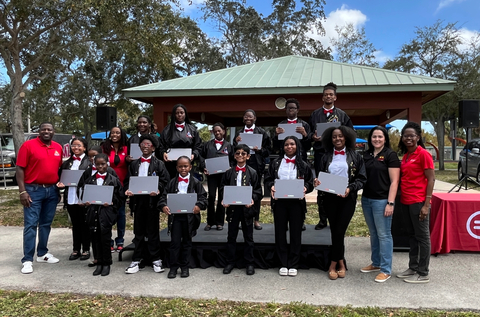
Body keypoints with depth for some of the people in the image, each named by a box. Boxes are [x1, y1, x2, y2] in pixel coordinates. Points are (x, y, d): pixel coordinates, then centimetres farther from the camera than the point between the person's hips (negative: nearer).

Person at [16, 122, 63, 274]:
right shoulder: (28, 145, -7)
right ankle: (27, 260, -1)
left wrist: (60, 188, 11)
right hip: (33, 190, -5)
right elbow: (19, 169, -9)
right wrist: (22, 191, -15)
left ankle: (42, 254, 24)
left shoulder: (58, 148, 8)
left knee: (46, 224, 13)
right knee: (30, 224, -5)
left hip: (52, 190, 5)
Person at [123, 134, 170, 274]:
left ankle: (155, 259, 14)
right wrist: (128, 190, -11)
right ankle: (136, 260, 18)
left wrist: (158, 190, -23)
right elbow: (128, 180, 10)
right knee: (139, 231, 10)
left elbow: (165, 181, -5)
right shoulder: (134, 164, 13)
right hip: (137, 201, 3)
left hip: (152, 200, -3)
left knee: (153, 231, 4)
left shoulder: (159, 164, 3)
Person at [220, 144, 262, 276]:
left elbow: (258, 191, -1)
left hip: (247, 207, -1)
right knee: (231, 236, 10)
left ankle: (249, 263, 20)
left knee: (248, 237, 9)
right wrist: (224, 200, -10)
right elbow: (223, 188, 8)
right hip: (232, 207, 2)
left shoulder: (252, 173, 0)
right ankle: (230, 262, 23)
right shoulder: (229, 172, 5)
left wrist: (252, 199, -19)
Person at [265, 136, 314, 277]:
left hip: (296, 202, -1)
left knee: (295, 233, 4)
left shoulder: (303, 165, 6)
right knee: (280, 232, 5)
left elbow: (310, 182, 7)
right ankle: (283, 264, 16)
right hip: (279, 202, 1)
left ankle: (293, 265, 16)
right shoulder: (276, 163, 8)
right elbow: (268, 179, 9)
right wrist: (271, 186, -12)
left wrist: (305, 188, -14)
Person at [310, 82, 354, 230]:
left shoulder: (342, 115, 9)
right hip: (320, 153, 1)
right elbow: (309, 132, 14)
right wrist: (313, 136, -7)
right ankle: (322, 219, 11)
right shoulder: (315, 114, 14)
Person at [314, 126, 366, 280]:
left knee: (339, 231, -6)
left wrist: (350, 189, -16)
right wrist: (317, 182, -11)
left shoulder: (355, 156, 2)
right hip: (330, 198, 2)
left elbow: (362, 178, -1)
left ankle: (333, 264, 10)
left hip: (347, 198, -2)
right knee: (335, 231, 6)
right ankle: (341, 263, 20)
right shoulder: (326, 157, 9)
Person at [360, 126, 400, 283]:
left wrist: (390, 203, -17)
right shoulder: (366, 155, 10)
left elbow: (394, 181, -11)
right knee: (373, 233, 16)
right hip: (367, 199, 6)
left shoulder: (390, 155, -7)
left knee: (384, 234, 0)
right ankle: (376, 263, 29)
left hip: (382, 200, -6)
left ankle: (386, 270, 9)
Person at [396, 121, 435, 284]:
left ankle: (423, 274, 12)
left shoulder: (423, 154, -10)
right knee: (411, 236, 16)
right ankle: (413, 268, 28)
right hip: (405, 202, 8)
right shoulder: (405, 156, 13)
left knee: (422, 237, 3)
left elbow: (431, 179, -12)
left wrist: (426, 205, -16)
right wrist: (401, 199, 11)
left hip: (418, 202, -8)